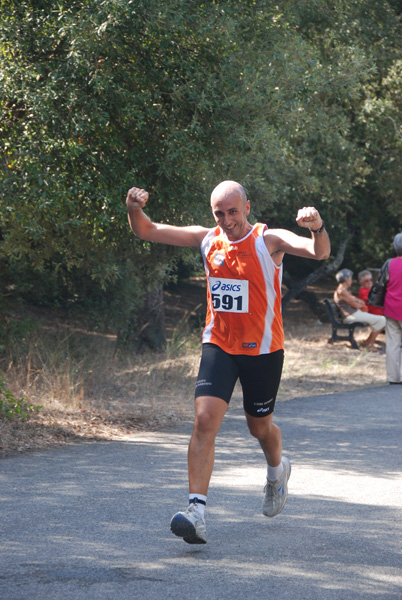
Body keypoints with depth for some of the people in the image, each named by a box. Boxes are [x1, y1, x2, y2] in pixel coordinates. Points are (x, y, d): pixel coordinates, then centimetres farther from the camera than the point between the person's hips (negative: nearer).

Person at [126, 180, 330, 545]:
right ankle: (197, 511, -23)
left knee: (259, 426, 15)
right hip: (219, 346, 2)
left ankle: (278, 470, 50)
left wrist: (318, 229, -49)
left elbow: (319, 253, -27)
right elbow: (148, 232, -2)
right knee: (205, 419, -17)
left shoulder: (269, 241, -11)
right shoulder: (207, 239, -1)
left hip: (262, 350, -2)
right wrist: (135, 210, -25)